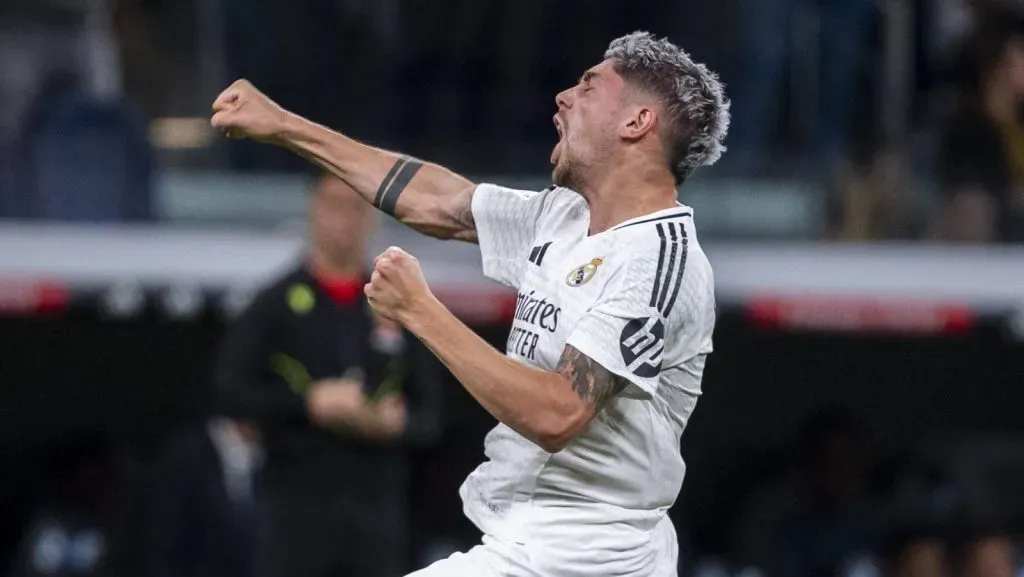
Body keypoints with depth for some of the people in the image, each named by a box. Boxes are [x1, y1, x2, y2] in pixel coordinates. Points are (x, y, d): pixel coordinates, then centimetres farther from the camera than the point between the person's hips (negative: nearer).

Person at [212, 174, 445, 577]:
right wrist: (310, 402, -14)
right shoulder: (277, 304, 4)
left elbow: (430, 416, 14)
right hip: (299, 509, -3)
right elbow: (229, 394, -3)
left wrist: (398, 423, -9)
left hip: (378, 509, 3)